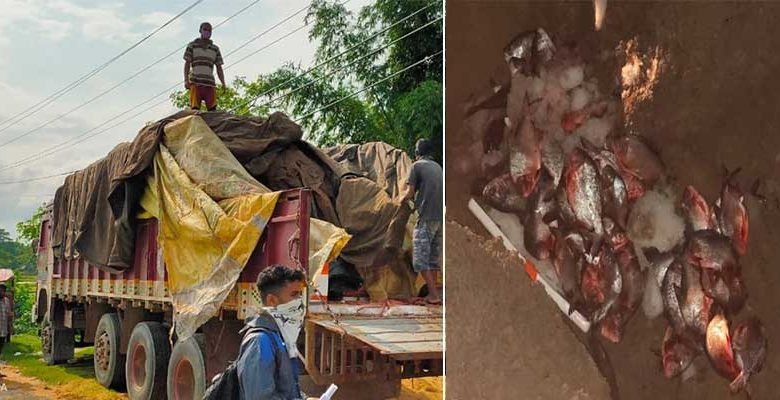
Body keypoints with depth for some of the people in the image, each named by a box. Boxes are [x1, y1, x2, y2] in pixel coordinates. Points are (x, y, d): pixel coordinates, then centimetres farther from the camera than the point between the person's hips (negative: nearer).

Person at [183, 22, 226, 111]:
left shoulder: (215, 49, 18)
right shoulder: (192, 45, 12)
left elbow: (219, 68, 14)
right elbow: (187, 64, 6)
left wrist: (223, 83, 0)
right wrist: (186, 80, -7)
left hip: (210, 84, 2)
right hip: (195, 83, -2)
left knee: (212, 110, -8)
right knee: (195, 109, -11)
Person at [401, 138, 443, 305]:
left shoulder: (417, 166, -3)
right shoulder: (437, 167, 16)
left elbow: (410, 193, -6)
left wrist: (403, 198, 15)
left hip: (426, 217, -7)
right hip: (440, 217, 7)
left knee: (420, 257, -3)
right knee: (434, 257, 13)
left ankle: (434, 295, -9)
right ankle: (433, 293, 14)